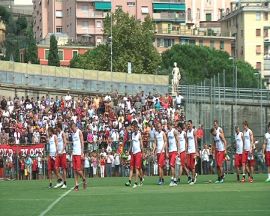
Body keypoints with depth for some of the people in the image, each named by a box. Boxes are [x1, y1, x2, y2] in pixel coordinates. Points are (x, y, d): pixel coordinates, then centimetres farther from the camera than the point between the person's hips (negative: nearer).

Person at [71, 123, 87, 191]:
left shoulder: (79, 132, -5)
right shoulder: (73, 133, 16)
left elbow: (82, 143, -9)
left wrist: (82, 153, -15)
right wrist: (72, 153, 14)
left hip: (79, 154, -7)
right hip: (74, 153, 7)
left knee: (78, 169, -10)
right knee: (75, 170, 2)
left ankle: (84, 179, 14)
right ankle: (76, 185, 1)